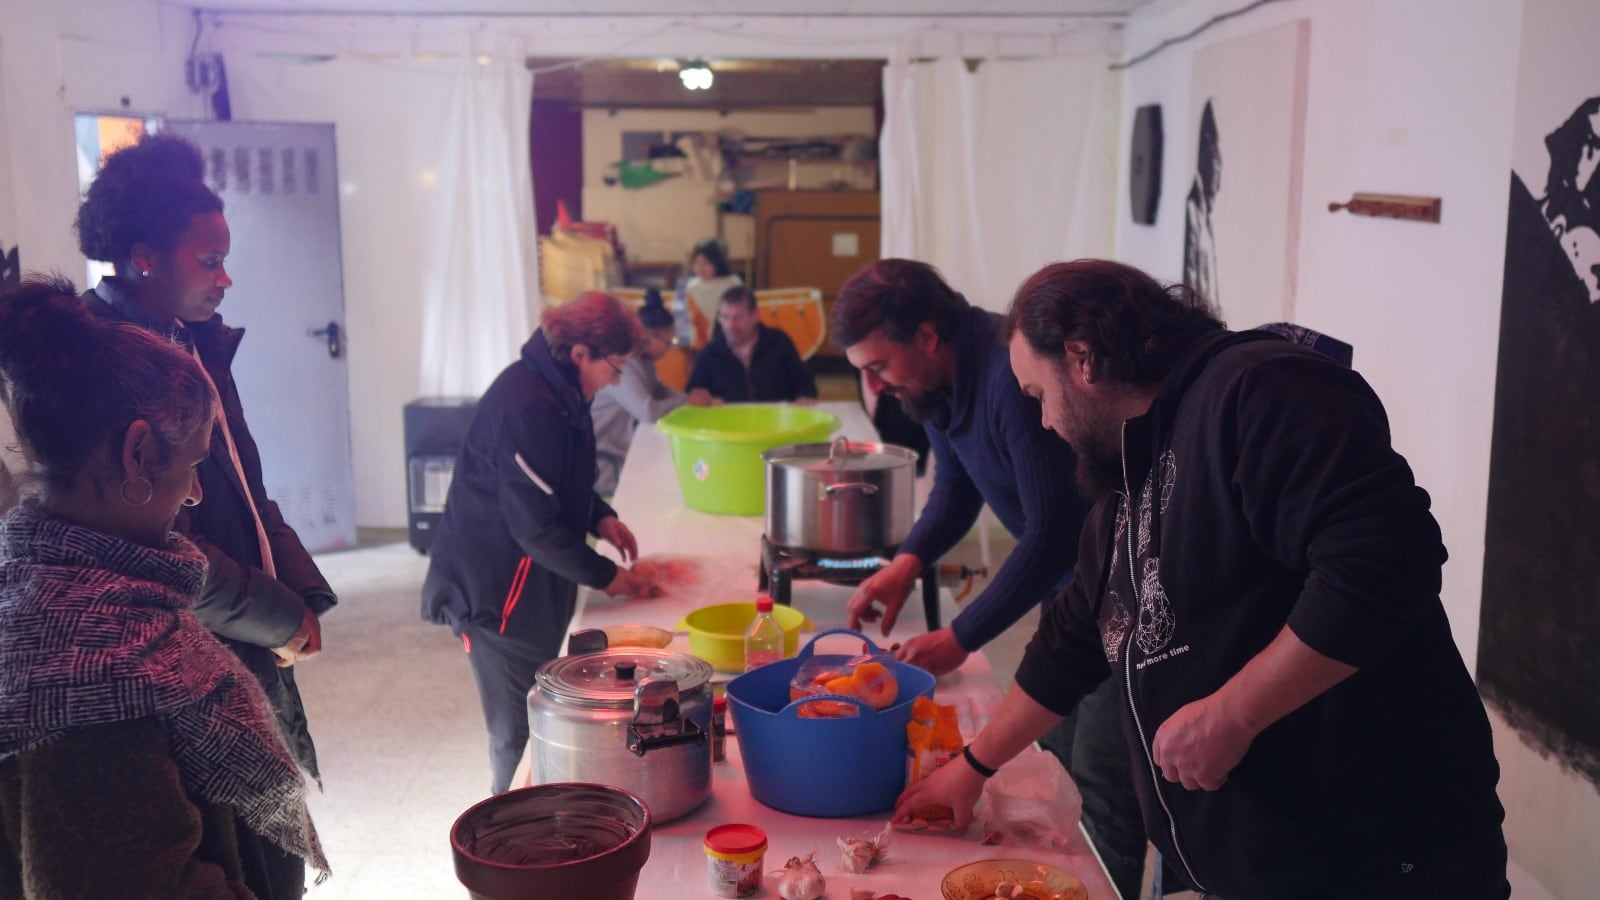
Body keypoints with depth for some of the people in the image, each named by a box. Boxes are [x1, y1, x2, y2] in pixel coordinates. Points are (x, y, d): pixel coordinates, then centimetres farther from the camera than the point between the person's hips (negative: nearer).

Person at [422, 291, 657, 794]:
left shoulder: (556, 390, 6)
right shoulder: (527, 407, -25)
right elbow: (536, 527, -23)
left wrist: (600, 516, 4)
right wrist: (606, 577, -15)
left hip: (529, 588, 10)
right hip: (495, 593, -10)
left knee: (534, 720, 17)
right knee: (518, 733, 1)